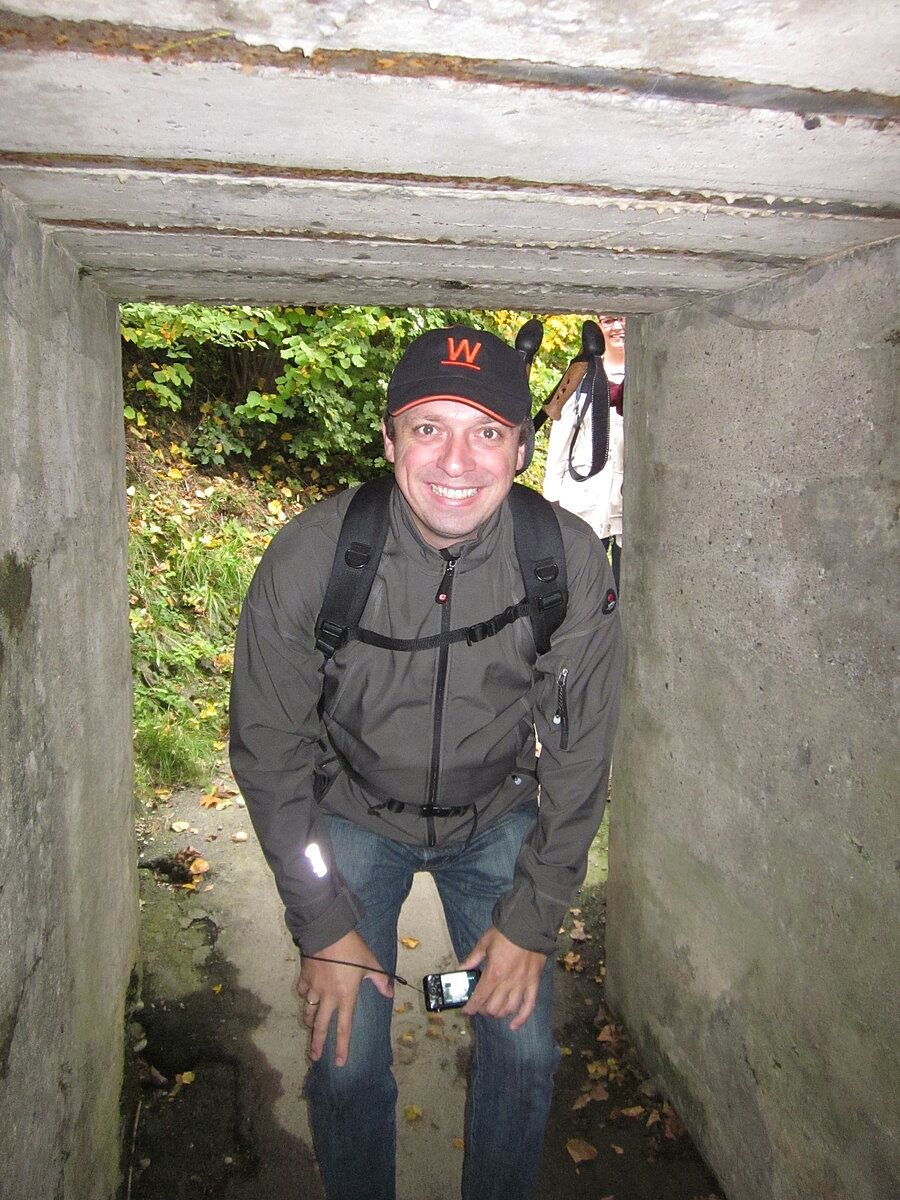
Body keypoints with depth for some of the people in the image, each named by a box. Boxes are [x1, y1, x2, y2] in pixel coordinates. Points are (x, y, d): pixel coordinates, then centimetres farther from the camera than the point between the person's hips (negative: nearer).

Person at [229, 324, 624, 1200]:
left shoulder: (570, 562, -22)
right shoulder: (308, 557, -25)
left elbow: (578, 755, -10)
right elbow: (268, 750, -13)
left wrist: (533, 920, -7)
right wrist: (322, 924, -11)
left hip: (497, 817, 1)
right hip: (354, 815, -1)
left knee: (524, 1049, 4)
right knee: (347, 1055, -1)